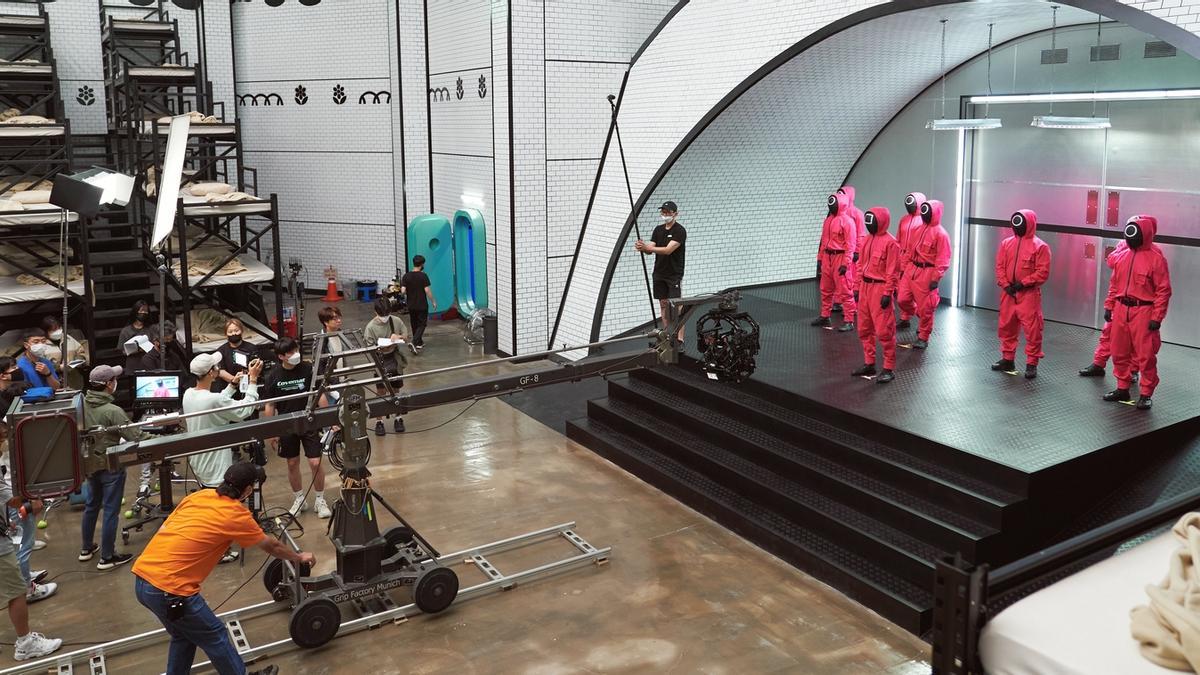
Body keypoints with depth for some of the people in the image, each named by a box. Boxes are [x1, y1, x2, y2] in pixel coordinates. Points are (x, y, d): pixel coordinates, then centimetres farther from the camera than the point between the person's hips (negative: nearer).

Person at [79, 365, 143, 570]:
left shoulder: (82, 404, -8)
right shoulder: (112, 411, -26)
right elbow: (135, 436, -21)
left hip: (89, 463, 7)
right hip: (110, 466, -7)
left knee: (91, 505, 24)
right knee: (111, 511, 5)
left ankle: (86, 548, 38)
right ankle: (107, 557, 14)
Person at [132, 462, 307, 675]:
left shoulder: (198, 495, 12)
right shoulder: (236, 515, -5)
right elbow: (272, 546, 10)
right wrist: (299, 557, 28)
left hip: (141, 578, 7)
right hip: (168, 588, -7)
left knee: (183, 635, 26)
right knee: (215, 637, 13)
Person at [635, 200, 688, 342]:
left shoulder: (679, 231, -12)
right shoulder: (658, 229, 10)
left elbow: (668, 250, -24)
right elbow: (650, 249, 3)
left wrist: (647, 247, -33)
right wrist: (642, 247, -21)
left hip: (674, 274, -6)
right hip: (659, 273, 6)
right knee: (663, 304, 9)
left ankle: (680, 337, -6)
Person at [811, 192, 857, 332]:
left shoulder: (847, 221, -11)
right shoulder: (828, 219, 14)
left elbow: (851, 244, -15)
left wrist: (845, 263, -19)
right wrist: (819, 258, 18)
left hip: (840, 258, -8)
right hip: (827, 257, 8)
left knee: (845, 291, -6)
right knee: (826, 290, 17)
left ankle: (849, 321, -2)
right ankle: (825, 317, 30)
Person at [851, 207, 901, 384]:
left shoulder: (890, 242, -12)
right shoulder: (868, 240, 12)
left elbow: (892, 271, -14)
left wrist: (887, 293, -17)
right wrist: (857, 287, 15)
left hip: (879, 288, -9)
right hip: (865, 287, 9)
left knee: (884, 331, -6)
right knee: (864, 329, 14)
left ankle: (889, 369, 2)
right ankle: (869, 364, 25)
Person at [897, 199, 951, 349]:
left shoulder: (940, 233, -12)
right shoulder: (919, 229, 11)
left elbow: (943, 260, -14)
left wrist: (936, 279, -18)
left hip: (927, 273, -7)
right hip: (912, 269, 7)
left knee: (925, 307, 2)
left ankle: (923, 338, 15)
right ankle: (921, 317, 30)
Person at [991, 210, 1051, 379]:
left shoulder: (1040, 246, -5)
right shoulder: (1007, 243, 9)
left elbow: (1043, 272, -10)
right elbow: (1000, 266, 8)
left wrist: (1023, 284, -16)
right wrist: (1005, 284, -6)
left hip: (1029, 294, -5)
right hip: (1008, 293, 5)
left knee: (1032, 330, -5)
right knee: (1006, 327, 12)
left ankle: (1032, 364, 3)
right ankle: (1007, 359, 25)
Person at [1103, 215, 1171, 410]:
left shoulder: (1156, 258, -9)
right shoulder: (1122, 256, 9)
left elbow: (1163, 290, -9)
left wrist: (1157, 317, -12)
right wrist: (1109, 306, 13)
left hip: (1143, 312, -6)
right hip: (1121, 310, 6)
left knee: (1145, 355, -2)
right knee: (1119, 352, 12)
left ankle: (1146, 394, 9)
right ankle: (1122, 389, 25)